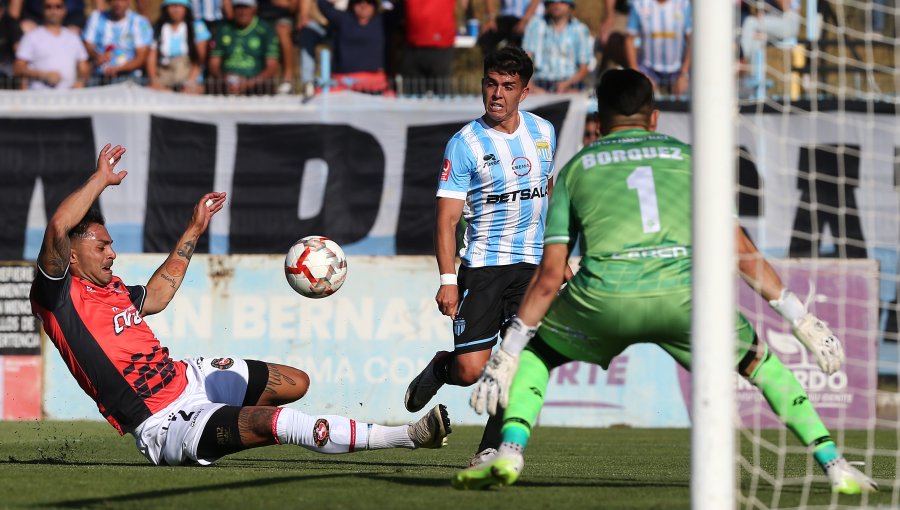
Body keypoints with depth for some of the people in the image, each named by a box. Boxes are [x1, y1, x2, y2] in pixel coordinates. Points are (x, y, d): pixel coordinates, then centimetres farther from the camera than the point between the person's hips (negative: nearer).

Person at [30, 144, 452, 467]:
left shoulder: (111, 289, 14)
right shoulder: (58, 296, -13)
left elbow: (156, 295, 35)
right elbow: (59, 227, -30)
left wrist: (193, 231, 35)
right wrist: (100, 179, -18)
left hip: (187, 377, 10)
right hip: (164, 427, -10)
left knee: (295, 383, 17)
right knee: (277, 422, -27)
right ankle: (407, 436, -31)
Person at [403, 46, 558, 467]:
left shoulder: (543, 131, 8)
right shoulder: (465, 144, -7)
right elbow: (446, 218, -9)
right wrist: (447, 280, -17)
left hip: (532, 265, 3)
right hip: (481, 266, -3)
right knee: (471, 371, -8)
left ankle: (493, 446, -5)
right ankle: (440, 368, 27)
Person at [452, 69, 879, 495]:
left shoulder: (574, 168, 22)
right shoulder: (687, 156, 24)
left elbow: (549, 276, 16)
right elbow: (740, 251, 18)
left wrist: (504, 357, 19)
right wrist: (801, 319, 22)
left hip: (604, 295, -1)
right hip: (684, 294, 1)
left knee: (533, 353, 27)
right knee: (758, 361, 26)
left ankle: (510, 453, 4)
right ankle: (835, 465, 16)